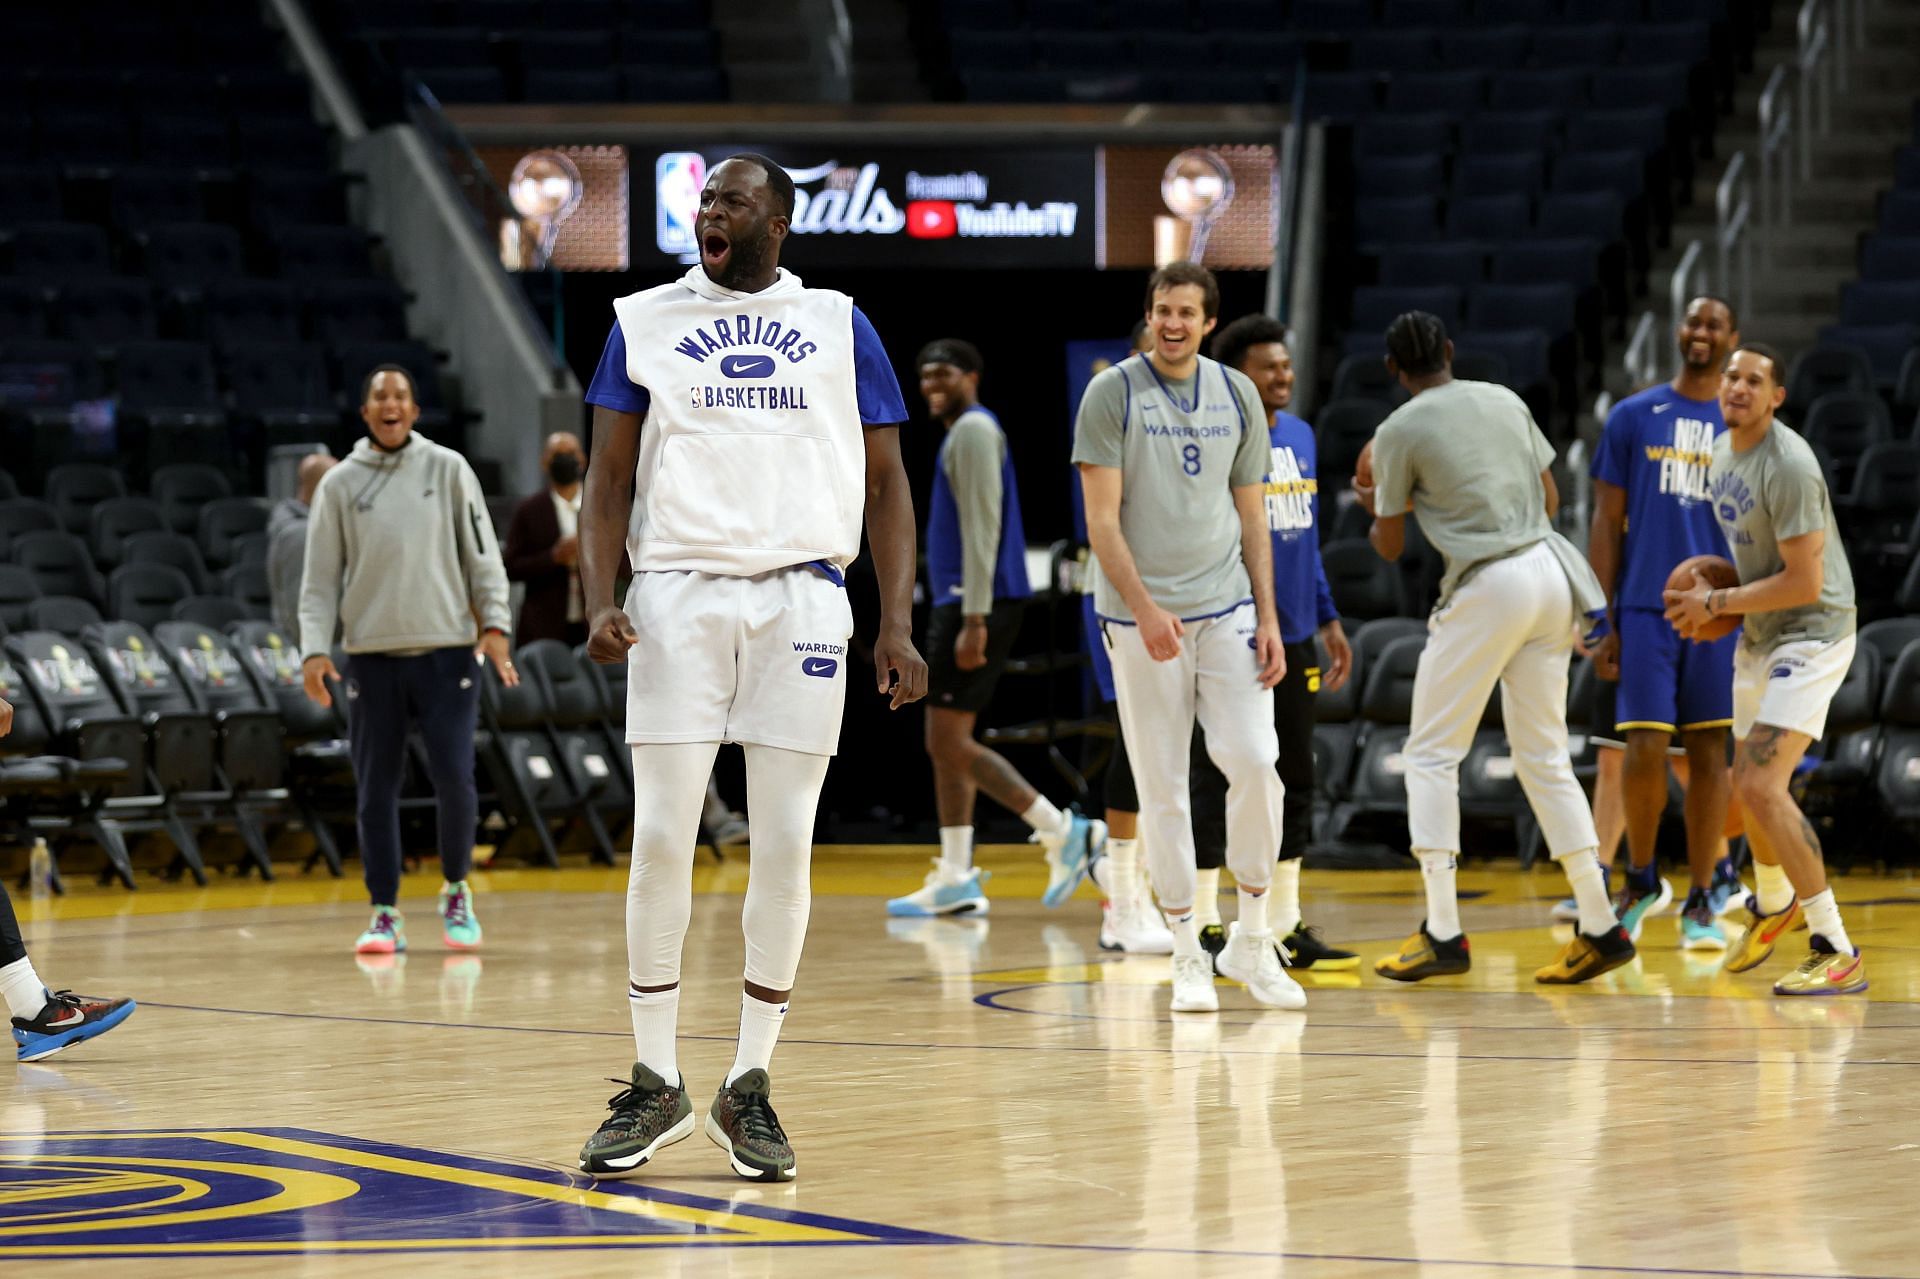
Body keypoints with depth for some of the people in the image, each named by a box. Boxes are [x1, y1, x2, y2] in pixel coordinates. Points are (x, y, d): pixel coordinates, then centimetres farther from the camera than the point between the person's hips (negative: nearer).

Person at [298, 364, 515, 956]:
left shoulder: (448, 470, 6)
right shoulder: (339, 484, 6)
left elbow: (482, 553, 5)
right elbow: (320, 579, 6)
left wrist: (494, 623, -7)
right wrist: (315, 648, -6)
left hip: (446, 651, -1)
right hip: (372, 657, 1)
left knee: (454, 778, -9)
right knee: (376, 790, 1)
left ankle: (456, 891, 13)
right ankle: (385, 914, 9)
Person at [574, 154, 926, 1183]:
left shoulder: (839, 326, 11)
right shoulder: (644, 323, 10)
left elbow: (886, 482, 10)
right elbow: (610, 478, 7)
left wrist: (898, 623, 0)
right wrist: (599, 602, -8)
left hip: (802, 595, 0)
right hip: (678, 594, 0)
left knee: (783, 845, 0)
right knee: (661, 839, -4)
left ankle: (749, 1087, 9)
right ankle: (656, 1084, 6)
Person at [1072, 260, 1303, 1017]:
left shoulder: (1237, 396, 9)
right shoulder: (1112, 394, -3)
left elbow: (1251, 516, 13)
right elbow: (1102, 518, -7)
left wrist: (1268, 619, 6)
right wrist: (1145, 610, -17)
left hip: (1226, 609, 3)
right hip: (1142, 618, -3)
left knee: (1256, 764, -8)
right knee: (1163, 788, 0)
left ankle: (1251, 941, 7)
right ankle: (1188, 956, 9)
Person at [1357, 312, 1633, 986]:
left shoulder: (1398, 432, -3)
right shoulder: (1505, 400, 12)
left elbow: (1389, 547, 6)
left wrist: (1376, 505, 29)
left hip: (1486, 587, -6)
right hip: (1550, 570, 6)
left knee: (1431, 754, 4)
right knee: (1543, 757, 14)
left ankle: (1443, 932, -4)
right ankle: (1600, 927, 11)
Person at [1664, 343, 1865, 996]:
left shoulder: (1788, 466, -23)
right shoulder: (1723, 453, 6)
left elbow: (1804, 582, -24)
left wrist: (1715, 604, -17)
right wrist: (1714, 594, 7)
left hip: (1812, 633, -9)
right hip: (1759, 635, 9)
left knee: (1762, 786, -22)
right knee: (1748, 784, 21)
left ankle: (1837, 953, -17)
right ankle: (1773, 904, 51)